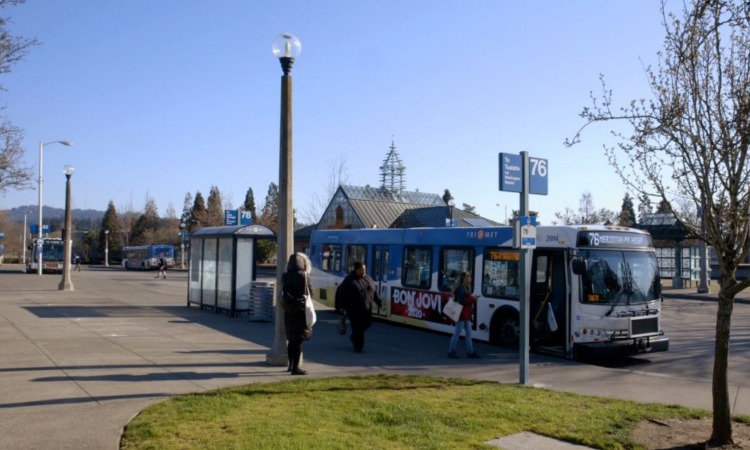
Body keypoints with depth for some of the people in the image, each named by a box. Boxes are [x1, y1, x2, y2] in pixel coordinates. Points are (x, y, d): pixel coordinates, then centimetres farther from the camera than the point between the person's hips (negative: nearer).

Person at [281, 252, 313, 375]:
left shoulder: (285, 276, 0)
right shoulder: (304, 275, -12)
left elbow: (283, 292, 8)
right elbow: (310, 291, -2)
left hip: (288, 311, 5)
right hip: (301, 310, -5)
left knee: (291, 338, 17)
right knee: (299, 339, -1)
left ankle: (291, 365, 28)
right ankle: (295, 367, -2)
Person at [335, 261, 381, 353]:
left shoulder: (368, 278, 9)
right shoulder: (349, 280, -9)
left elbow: (374, 291, 16)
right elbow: (341, 294, -10)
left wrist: (379, 302, 14)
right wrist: (341, 307, -13)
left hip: (366, 308, 6)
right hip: (354, 309, -6)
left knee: (367, 324, 11)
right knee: (357, 327, -3)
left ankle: (354, 337, 35)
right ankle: (358, 346, 10)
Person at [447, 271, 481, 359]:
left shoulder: (466, 287, 15)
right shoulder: (461, 288, -17)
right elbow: (462, 301, -22)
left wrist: (472, 298, -3)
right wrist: (473, 299, -15)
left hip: (466, 314, 10)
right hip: (461, 314, -10)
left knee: (468, 333, 11)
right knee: (457, 333, -2)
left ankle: (470, 352, 15)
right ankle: (451, 351, 6)